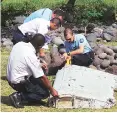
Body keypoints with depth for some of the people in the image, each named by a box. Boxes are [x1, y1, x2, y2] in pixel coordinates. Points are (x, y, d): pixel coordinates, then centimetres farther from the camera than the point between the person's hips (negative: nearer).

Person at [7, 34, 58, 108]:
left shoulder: (19, 44, -6)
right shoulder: (31, 56, -27)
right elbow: (42, 77, -18)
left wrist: (38, 65, 11)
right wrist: (52, 90, -6)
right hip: (19, 83, -8)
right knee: (45, 93, -3)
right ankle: (19, 97, -8)